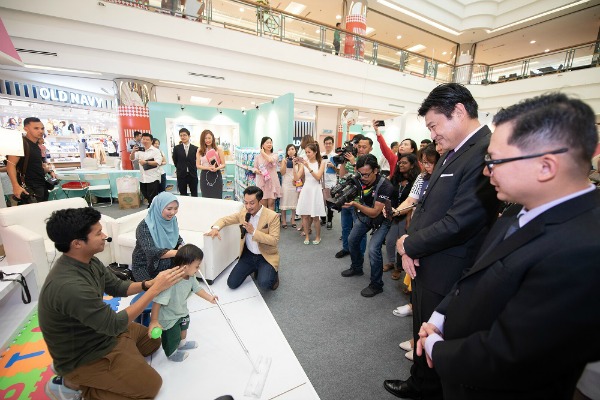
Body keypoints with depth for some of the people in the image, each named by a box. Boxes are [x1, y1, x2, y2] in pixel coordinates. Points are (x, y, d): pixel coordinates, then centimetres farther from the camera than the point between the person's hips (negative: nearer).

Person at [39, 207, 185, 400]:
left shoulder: (89, 262, -9)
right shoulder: (70, 286, -37)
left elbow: (117, 287, 5)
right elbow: (115, 325, -30)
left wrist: (148, 283, -13)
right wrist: (155, 289, -28)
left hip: (100, 331, 8)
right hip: (84, 355, -8)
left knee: (153, 339, 21)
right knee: (151, 384, -1)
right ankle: (73, 383, 5)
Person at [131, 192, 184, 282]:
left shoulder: (172, 220, -6)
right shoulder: (145, 226, -22)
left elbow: (178, 239, 5)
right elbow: (151, 252, -31)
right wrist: (178, 252, -42)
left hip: (167, 265, 4)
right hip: (145, 268, -4)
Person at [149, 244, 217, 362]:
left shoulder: (190, 277, -18)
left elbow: (197, 288, -2)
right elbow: (157, 302, -39)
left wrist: (209, 298, 3)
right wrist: (154, 321, -34)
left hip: (182, 311, 8)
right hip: (168, 317, -8)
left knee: (184, 328, 33)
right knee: (172, 337, 19)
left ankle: (182, 343, 64)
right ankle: (171, 353, 51)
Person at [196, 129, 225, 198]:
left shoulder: (218, 149, 0)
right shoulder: (200, 150, 3)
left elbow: (223, 164, -1)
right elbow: (198, 165, 1)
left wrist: (216, 168, -21)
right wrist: (208, 168, -16)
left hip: (216, 175, -1)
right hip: (205, 176, 2)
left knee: (217, 198, 0)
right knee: (206, 198, 9)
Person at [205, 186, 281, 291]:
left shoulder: (272, 216, -18)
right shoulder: (243, 212, -3)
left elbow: (274, 240, -20)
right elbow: (225, 219, 8)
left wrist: (253, 231, -27)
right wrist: (215, 228, -14)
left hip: (266, 256, -4)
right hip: (248, 254, 5)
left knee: (264, 283, -26)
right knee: (232, 283, -2)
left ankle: (273, 272, 10)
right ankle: (255, 268, 23)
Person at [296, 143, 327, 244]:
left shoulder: (321, 163, -2)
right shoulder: (305, 162, 4)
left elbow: (318, 177, -15)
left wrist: (308, 167, -22)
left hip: (315, 190, -3)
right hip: (305, 189, 3)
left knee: (315, 216, 3)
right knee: (305, 215, 5)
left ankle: (318, 237, 22)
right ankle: (307, 236, 21)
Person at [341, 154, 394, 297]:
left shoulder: (384, 186, -32)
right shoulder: (360, 179, -19)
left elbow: (374, 213, -32)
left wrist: (355, 204, -42)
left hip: (381, 218, -6)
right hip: (364, 214, 6)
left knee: (373, 249, -20)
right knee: (352, 240, 13)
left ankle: (376, 285, 2)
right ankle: (356, 268, 39)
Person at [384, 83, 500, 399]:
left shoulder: (486, 152, -22)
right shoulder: (451, 153, 8)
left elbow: (457, 223, -26)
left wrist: (409, 245, -13)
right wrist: (411, 244, -4)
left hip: (445, 273, -9)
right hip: (424, 264, 9)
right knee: (422, 331, 26)